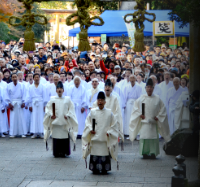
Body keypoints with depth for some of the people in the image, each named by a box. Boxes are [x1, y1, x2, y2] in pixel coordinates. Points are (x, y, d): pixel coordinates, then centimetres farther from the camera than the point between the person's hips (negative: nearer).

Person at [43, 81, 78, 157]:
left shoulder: (67, 99, 7)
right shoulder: (52, 99, 7)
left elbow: (71, 109, 8)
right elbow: (48, 109, 7)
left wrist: (68, 115, -6)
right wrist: (51, 115, -8)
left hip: (65, 123, 0)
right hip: (55, 122, 0)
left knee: (65, 138, -3)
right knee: (56, 138, -2)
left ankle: (64, 152, 7)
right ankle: (56, 153, 6)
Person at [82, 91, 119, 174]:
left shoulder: (109, 112, 1)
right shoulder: (92, 111, 4)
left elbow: (114, 124, 6)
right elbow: (88, 122, 10)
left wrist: (109, 132, -5)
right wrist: (90, 129, -5)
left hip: (105, 139, -1)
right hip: (94, 138, 1)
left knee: (105, 154, -1)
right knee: (94, 154, 1)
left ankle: (104, 169, 8)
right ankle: (95, 169, 11)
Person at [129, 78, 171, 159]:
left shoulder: (157, 99, 4)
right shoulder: (141, 99, 5)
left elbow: (162, 110, 9)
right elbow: (135, 109, 12)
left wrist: (158, 117, -1)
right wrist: (140, 115, -1)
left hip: (153, 122, 0)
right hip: (144, 122, 0)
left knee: (154, 138, -3)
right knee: (144, 137, -5)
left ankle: (153, 152, 5)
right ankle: (145, 153, 2)